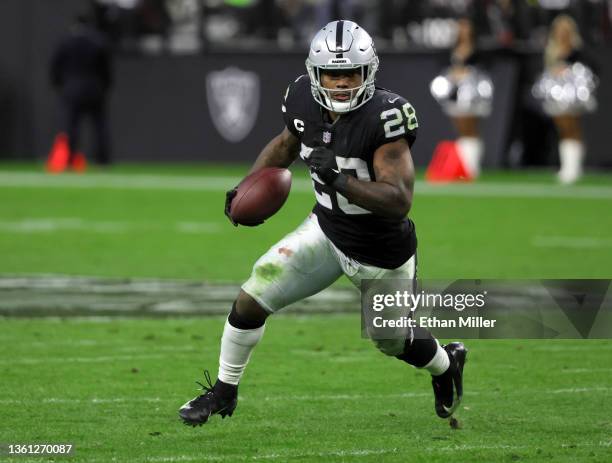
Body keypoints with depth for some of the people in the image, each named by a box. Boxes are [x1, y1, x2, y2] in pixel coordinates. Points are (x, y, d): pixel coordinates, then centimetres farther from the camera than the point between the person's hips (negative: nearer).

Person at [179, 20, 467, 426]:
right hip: (327, 231, 4)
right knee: (250, 301, -5)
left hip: (382, 255, -4)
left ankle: (447, 362, 54)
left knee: (394, 341, 19)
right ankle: (224, 393, 17)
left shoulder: (384, 116, -31)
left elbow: (400, 201, -34)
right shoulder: (305, 100, -14)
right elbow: (285, 144, 10)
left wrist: (339, 180, -44)